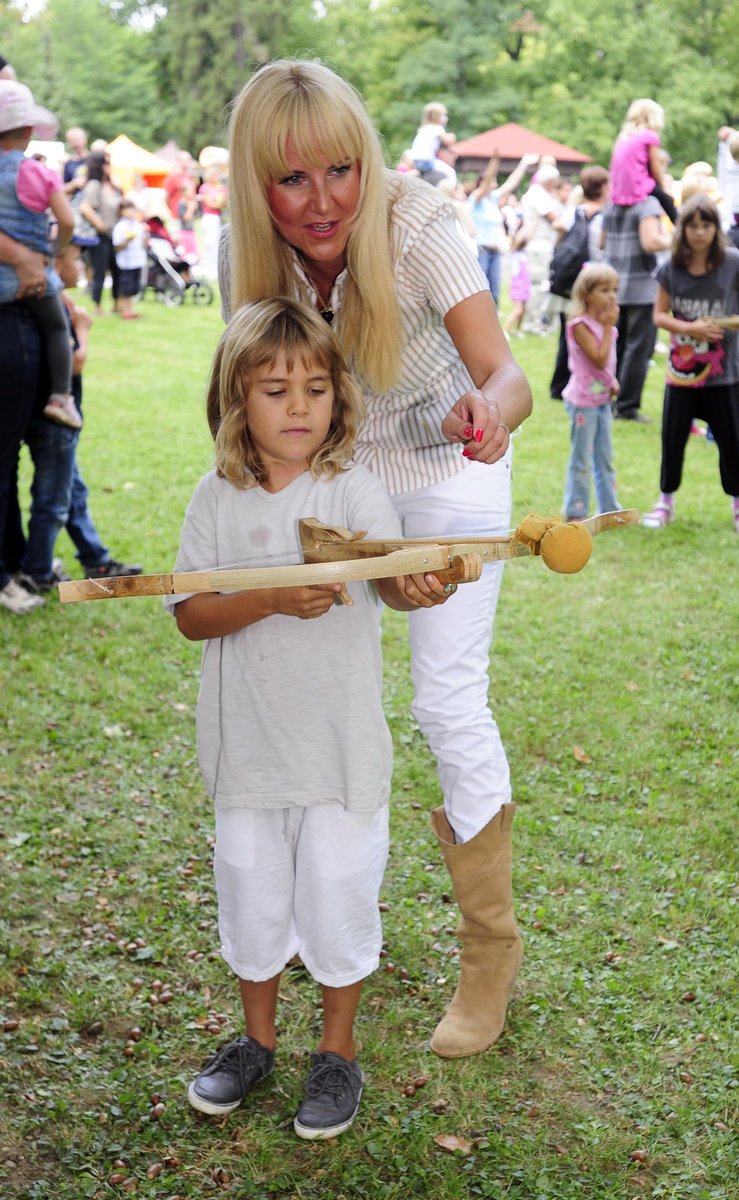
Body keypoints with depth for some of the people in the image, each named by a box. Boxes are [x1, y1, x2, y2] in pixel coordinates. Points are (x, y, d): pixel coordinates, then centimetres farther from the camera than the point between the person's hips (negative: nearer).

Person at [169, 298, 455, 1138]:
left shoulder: (353, 491, -9)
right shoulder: (218, 499, -2)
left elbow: (390, 575, -26)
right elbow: (188, 613, -6)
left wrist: (416, 588, -50)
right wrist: (270, 600, -23)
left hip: (340, 744, -2)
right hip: (247, 743, 3)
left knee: (337, 895, 8)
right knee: (250, 892, 16)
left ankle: (338, 1051, 30)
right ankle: (258, 1038, 39)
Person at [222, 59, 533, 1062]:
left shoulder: (414, 223, -31)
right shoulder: (249, 253, -19)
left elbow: (505, 373, -42)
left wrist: (488, 410, -63)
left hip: (446, 475, -4)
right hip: (336, 476, 4)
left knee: (450, 705, -9)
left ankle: (492, 949, 11)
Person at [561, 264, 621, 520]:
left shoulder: (605, 323, 8)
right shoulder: (580, 325, -17)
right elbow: (599, 359, -24)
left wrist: (612, 380, 2)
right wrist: (609, 328, -18)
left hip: (603, 400, 8)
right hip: (583, 401, -8)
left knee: (605, 459, 14)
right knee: (582, 461, -1)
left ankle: (609, 508, 23)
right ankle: (575, 513, 8)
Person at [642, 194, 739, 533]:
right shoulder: (671, 268, -2)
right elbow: (659, 315, 2)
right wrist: (690, 328, -14)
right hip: (682, 370, 2)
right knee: (673, 438, 9)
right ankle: (666, 502, 26)